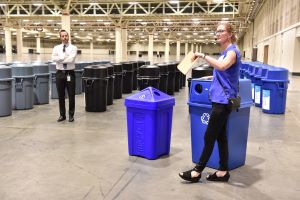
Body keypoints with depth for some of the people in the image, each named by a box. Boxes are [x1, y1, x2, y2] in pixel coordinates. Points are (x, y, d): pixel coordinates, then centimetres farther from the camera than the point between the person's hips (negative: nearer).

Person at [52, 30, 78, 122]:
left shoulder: (73, 48, 0)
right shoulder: (56, 48, 8)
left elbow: (71, 59, -17)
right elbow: (54, 58, -10)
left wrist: (60, 59, -8)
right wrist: (65, 57, -15)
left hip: (70, 73, -2)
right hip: (60, 73, 2)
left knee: (71, 96, 4)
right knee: (61, 96, 9)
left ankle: (71, 115, 16)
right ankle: (62, 115, 20)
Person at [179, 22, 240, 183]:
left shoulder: (232, 51, -13)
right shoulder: (224, 52, 15)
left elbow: (222, 66, -35)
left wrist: (203, 55, -30)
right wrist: (213, 77, 26)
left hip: (223, 100, -10)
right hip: (219, 99, 10)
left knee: (209, 137, -3)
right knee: (220, 136, 12)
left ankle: (197, 171, 6)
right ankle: (223, 171, 19)